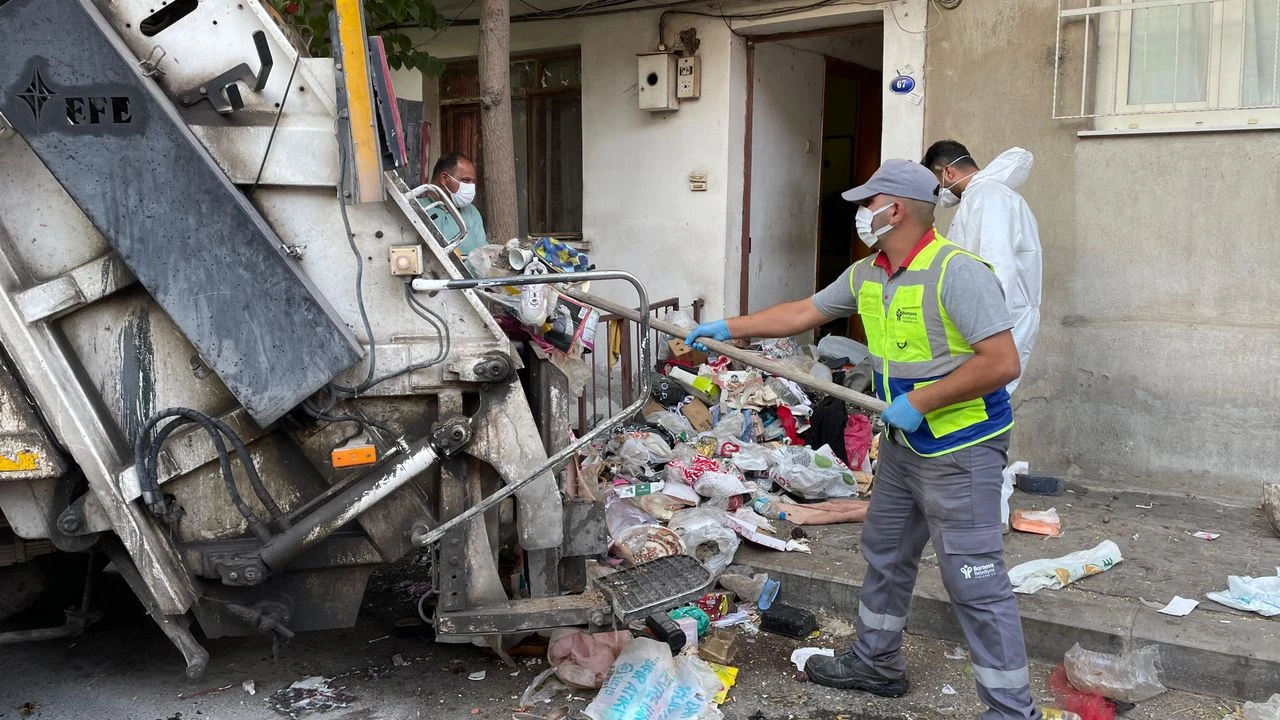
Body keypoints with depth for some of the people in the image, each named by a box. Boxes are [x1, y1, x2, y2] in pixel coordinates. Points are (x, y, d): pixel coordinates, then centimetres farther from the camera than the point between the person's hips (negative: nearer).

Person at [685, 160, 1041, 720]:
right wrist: (727, 328, 15)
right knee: (884, 553, 20)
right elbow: (801, 313, 15)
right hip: (903, 444, 9)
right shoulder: (867, 275, 4)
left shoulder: (957, 272, -23)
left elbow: (1002, 363, -27)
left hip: (960, 449, -9)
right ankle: (876, 663, 39)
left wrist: (918, 402, -23)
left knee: (975, 581, -5)